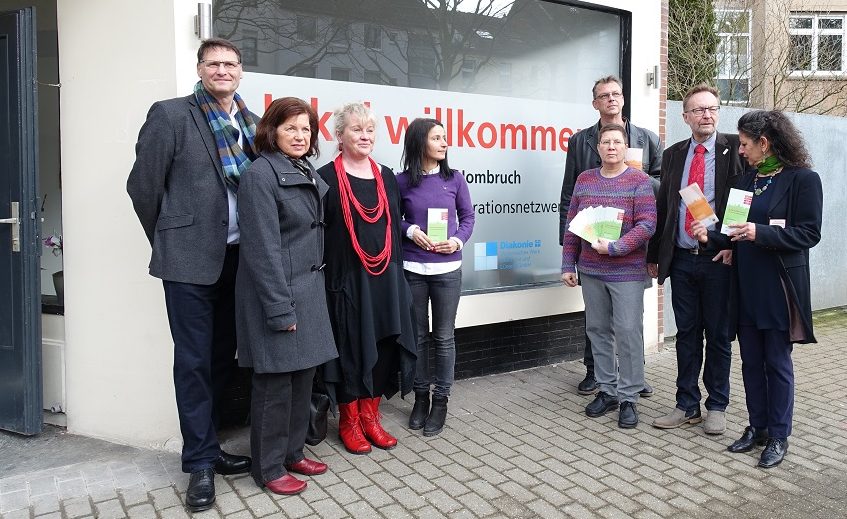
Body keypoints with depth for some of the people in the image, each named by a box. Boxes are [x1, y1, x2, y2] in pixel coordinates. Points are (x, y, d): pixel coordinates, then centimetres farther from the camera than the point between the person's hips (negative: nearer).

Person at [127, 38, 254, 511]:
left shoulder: (252, 123, 9)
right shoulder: (170, 114, -5)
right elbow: (143, 184, -3)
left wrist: (253, 245, 11)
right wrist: (168, 240, 4)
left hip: (238, 258, 5)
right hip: (191, 258, -5)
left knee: (223, 357, 13)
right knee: (194, 360, 2)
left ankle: (206, 445, 29)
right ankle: (201, 461, 15)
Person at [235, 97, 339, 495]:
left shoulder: (307, 174, 13)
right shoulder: (260, 175, -13)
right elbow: (263, 249, -18)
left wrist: (312, 291, 12)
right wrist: (280, 308, -20)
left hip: (308, 289, 8)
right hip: (278, 292, -8)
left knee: (303, 375, 14)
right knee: (276, 381, 1)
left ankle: (292, 452, 29)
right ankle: (269, 468, 17)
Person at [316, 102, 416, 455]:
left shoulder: (385, 176, 11)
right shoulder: (327, 177, -4)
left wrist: (397, 276, 12)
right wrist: (324, 277, -11)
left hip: (384, 278, 5)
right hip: (345, 278, -5)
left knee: (382, 345, 8)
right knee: (350, 347, 3)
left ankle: (370, 416, 24)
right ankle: (349, 422, 19)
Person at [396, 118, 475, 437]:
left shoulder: (454, 179, 3)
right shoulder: (403, 181, 0)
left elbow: (467, 217, 8)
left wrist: (458, 241, -10)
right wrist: (411, 231, -12)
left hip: (447, 269, 0)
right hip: (412, 269, 0)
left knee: (443, 337, 5)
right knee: (418, 336, 9)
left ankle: (441, 400, 18)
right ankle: (421, 396, 24)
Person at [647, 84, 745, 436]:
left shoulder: (734, 149, -1)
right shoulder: (673, 155, 10)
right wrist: (654, 255, 12)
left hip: (718, 258, -3)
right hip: (681, 259, 4)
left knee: (718, 335, 8)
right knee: (687, 334, 11)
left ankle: (717, 406, 22)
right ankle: (687, 406, 22)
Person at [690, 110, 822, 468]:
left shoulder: (803, 179, -8)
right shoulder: (746, 182, 11)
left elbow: (809, 234, -13)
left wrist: (759, 233, -24)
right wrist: (710, 236, -3)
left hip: (779, 288, -6)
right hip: (746, 286, 6)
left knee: (777, 363, 4)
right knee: (751, 361, 12)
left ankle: (778, 437, 17)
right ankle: (757, 428, 25)